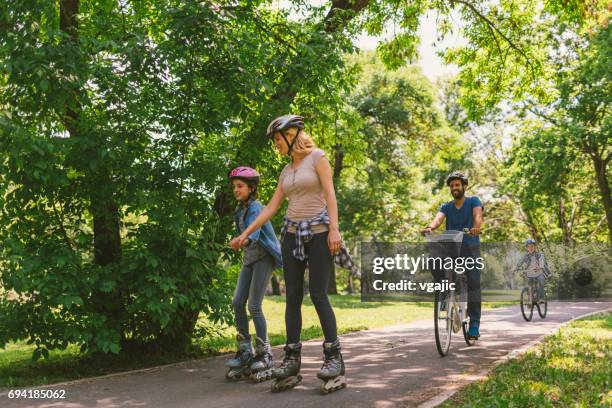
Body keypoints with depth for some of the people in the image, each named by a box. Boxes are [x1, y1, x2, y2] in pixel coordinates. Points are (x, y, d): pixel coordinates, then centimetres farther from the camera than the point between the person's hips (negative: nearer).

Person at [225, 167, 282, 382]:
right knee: (237, 302, -1)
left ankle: (264, 353, -2)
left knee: (254, 305, -12)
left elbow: (254, 233, -34)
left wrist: (244, 241, -52)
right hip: (249, 259, 8)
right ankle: (245, 350, 8)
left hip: (264, 258, -8)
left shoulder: (255, 207, -16)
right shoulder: (240, 210, 10)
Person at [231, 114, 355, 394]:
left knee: (318, 294, -9)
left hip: (318, 231, -6)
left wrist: (334, 229, -19)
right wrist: (245, 233, 13)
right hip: (292, 232, 6)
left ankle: (334, 357, -1)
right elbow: (271, 207, 15)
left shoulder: (317, 157, -1)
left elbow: (330, 194, -9)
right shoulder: (286, 171, 16)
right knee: (292, 297, 1)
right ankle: (292, 360, 4)